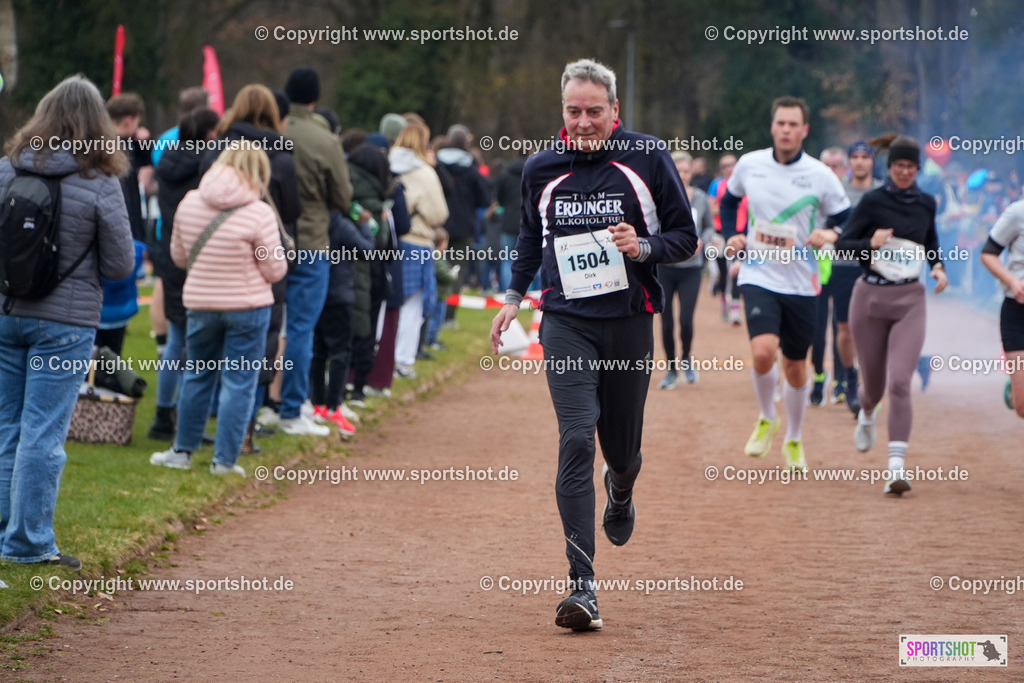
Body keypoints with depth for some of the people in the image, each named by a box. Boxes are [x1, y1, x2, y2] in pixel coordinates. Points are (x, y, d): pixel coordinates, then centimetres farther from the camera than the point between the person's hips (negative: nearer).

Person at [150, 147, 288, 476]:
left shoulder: (189, 203, -3)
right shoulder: (259, 213, -16)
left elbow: (178, 256, 8)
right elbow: (275, 270, -10)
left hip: (201, 303, 4)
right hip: (248, 306, -4)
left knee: (197, 375, 19)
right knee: (239, 382, 4)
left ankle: (182, 450, 26)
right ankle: (225, 459, 5)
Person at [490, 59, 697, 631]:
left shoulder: (648, 159, -1)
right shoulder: (542, 169, 6)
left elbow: (687, 238, 2)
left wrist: (643, 247, -17)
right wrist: (515, 295, 15)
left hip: (630, 323, 0)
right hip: (567, 324, 0)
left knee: (622, 448, 11)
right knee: (577, 441, -16)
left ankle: (621, 491, 53)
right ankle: (583, 587, -19)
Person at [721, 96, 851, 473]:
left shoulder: (820, 175, -6)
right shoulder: (749, 164, 0)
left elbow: (847, 221, 0)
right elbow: (729, 199, 19)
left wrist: (832, 235, -21)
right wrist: (731, 236, 4)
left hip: (800, 282, 0)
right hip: (759, 276, 0)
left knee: (796, 366, 10)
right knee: (763, 351, -22)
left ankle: (794, 440, 32)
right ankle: (766, 419, 6)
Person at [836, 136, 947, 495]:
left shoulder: (926, 203, 6)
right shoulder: (873, 201, -5)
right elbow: (842, 243, -6)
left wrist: (938, 266, 5)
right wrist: (870, 243, -25)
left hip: (910, 301, 1)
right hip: (870, 297, -1)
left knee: (900, 383, -14)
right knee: (874, 382, 11)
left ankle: (896, 468, -18)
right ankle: (866, 416, 50)